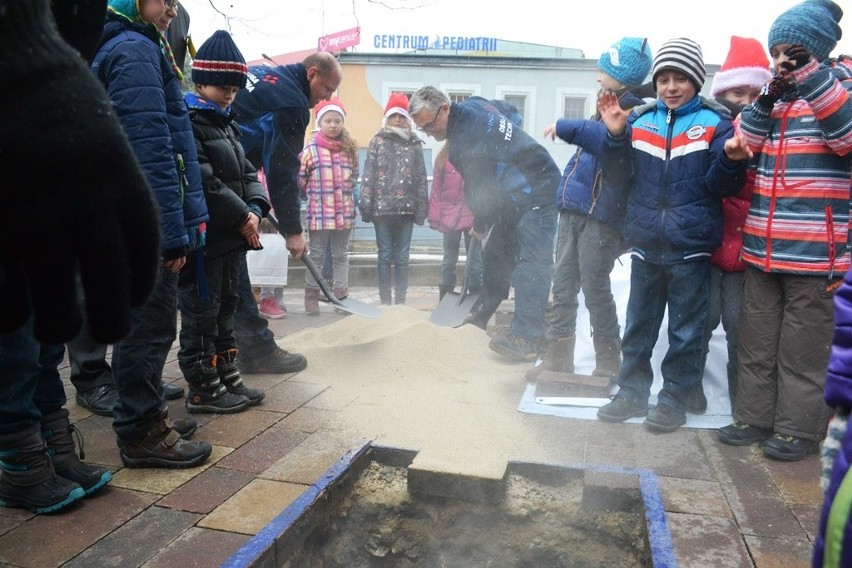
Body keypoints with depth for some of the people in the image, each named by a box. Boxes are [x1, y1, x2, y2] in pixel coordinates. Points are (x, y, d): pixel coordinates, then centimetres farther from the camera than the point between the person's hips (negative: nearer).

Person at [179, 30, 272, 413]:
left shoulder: (226, 125, 17)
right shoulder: (187, 122, -12)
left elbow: (246, 173, 16)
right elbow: (202, 181, -22)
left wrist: (255, 209, -3)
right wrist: (241, 216, -17)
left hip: (231, 238, 9)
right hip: (203, 237, -9)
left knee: (225, 309, 16)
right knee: (201, 314, 1)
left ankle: (228, 379, 27)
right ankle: (203, 389, 12)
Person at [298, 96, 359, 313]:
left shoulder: (350, 149, 5)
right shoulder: (311, 149, -8)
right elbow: (300, 179, -4)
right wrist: (313, 196, 6)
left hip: (345, 212, 4)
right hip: (319, 213, -3)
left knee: (341, 255, 11)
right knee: (317, 255, 7)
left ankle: (341, 296, 19)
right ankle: (312, 296, 15)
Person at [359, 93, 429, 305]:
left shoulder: (415, 144, 9)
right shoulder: (377, 141, 6)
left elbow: (421, 178, 7)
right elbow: (368, 175, 0)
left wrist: (421, 208, 2)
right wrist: (366, 204, -7)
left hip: (406, 208, 1)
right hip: (382, 207, -1)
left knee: (402, 258, 6)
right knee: (385, 256, 3)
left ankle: (400, 302, 13)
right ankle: (385, 301, 10)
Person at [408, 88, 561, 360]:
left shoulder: (465, 143, -25)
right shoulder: (473, 104, 5)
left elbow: (482, 190, -16)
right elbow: (511, 111, 24)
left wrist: (480, 226, 2)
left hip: (536, 194, -11)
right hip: (519, 195, 11)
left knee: (530, 263, -20)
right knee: (495, 255, 14)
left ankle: (525, 339, -27)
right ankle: (480, 316, 25)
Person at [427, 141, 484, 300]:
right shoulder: (443, 155, 7)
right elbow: (436, 188, 5)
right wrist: (434, 216, -1)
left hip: (473, 215, -2)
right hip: (450, 215, 2)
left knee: (475, 260, 5)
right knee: (449, 260, 10)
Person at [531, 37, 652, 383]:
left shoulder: (634, 111, -7)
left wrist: (566, 127, -22)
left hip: (601, 213, -9)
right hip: (575, 207, 9)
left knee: (594, 286, -5)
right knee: (563, 283, 7)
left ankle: (609, 364, 8)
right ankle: (558, 357, 14)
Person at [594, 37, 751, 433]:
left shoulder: (715, 123, 0)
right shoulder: (639, 120, 8)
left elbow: (720, 187, -4)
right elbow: (618, 176, 6)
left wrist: (731, 161, -25)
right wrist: (616, 135, -8)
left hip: (690, 246, -3)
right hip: (645, 243, 3)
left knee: (686, 329, 7)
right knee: (638, 325, 13)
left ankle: (674, 399, 20)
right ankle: (633, 392, 26)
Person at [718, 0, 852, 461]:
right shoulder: (774, 93, 15)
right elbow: (743, 147, 4)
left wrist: (811, 76, -21)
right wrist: (768, 99, -10)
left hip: (814, 251, -5)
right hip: (762, 247, 5)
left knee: (803, 347, 3)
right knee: (756, 342, 12)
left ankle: (800, 428, 16)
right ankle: (754, 417, 24)